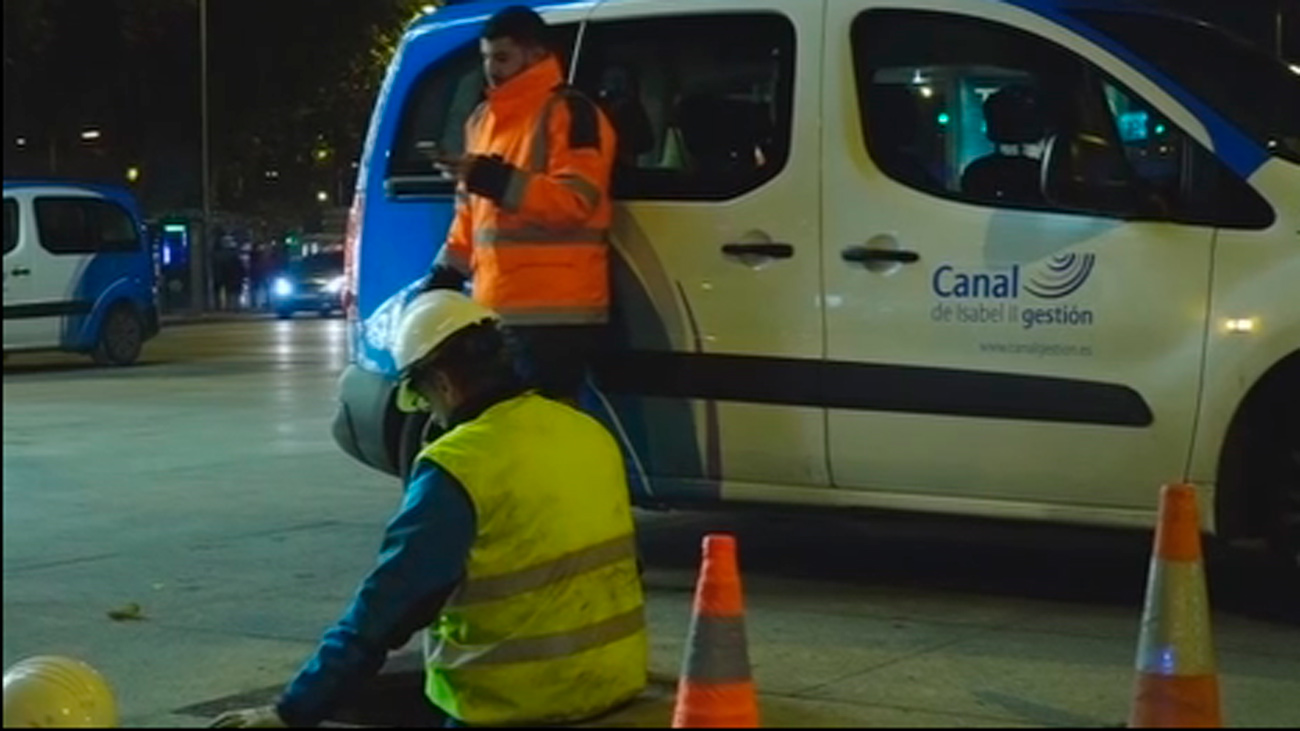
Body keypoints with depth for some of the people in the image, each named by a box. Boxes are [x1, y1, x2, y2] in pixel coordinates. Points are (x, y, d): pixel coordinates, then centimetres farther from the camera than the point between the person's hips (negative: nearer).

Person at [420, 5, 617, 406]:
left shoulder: (570, 112, -7)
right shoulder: (483, 120, 21)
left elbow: (576, 200, -18)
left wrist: (495, 179, -23)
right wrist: (445, 274, 19)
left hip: (556, 311, -9)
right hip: (498, 309, 9)